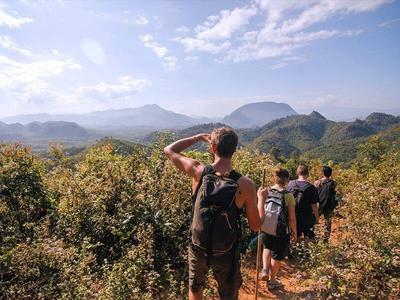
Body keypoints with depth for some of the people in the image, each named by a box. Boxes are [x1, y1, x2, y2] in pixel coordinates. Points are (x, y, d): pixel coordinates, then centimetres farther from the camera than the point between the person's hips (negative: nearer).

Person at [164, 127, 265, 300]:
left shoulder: (198, 172, -19)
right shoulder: (245, 185, -20)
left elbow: (168, 150, -2)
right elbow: (255, 226, -9)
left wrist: (197, 138, 4)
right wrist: (261, 199, 7)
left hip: (198, 248, 1)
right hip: (226, 254, -1)